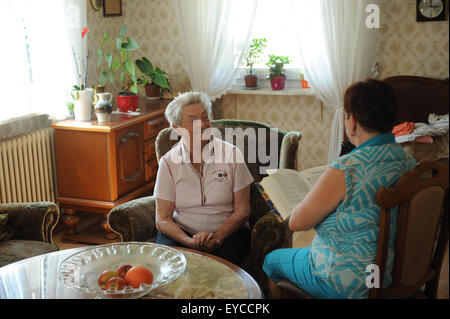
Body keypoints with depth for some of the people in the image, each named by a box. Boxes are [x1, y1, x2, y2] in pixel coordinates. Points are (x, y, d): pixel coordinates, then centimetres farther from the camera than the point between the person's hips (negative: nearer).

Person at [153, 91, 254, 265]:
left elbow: (242, 211, -2)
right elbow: (162, 219, -1)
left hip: (228, 232, -1)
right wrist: (190, 242, -20)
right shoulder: (168, 162, 2)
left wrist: (216, 237, -19)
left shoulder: (231, 153, 0)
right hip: (181, 232, 1)